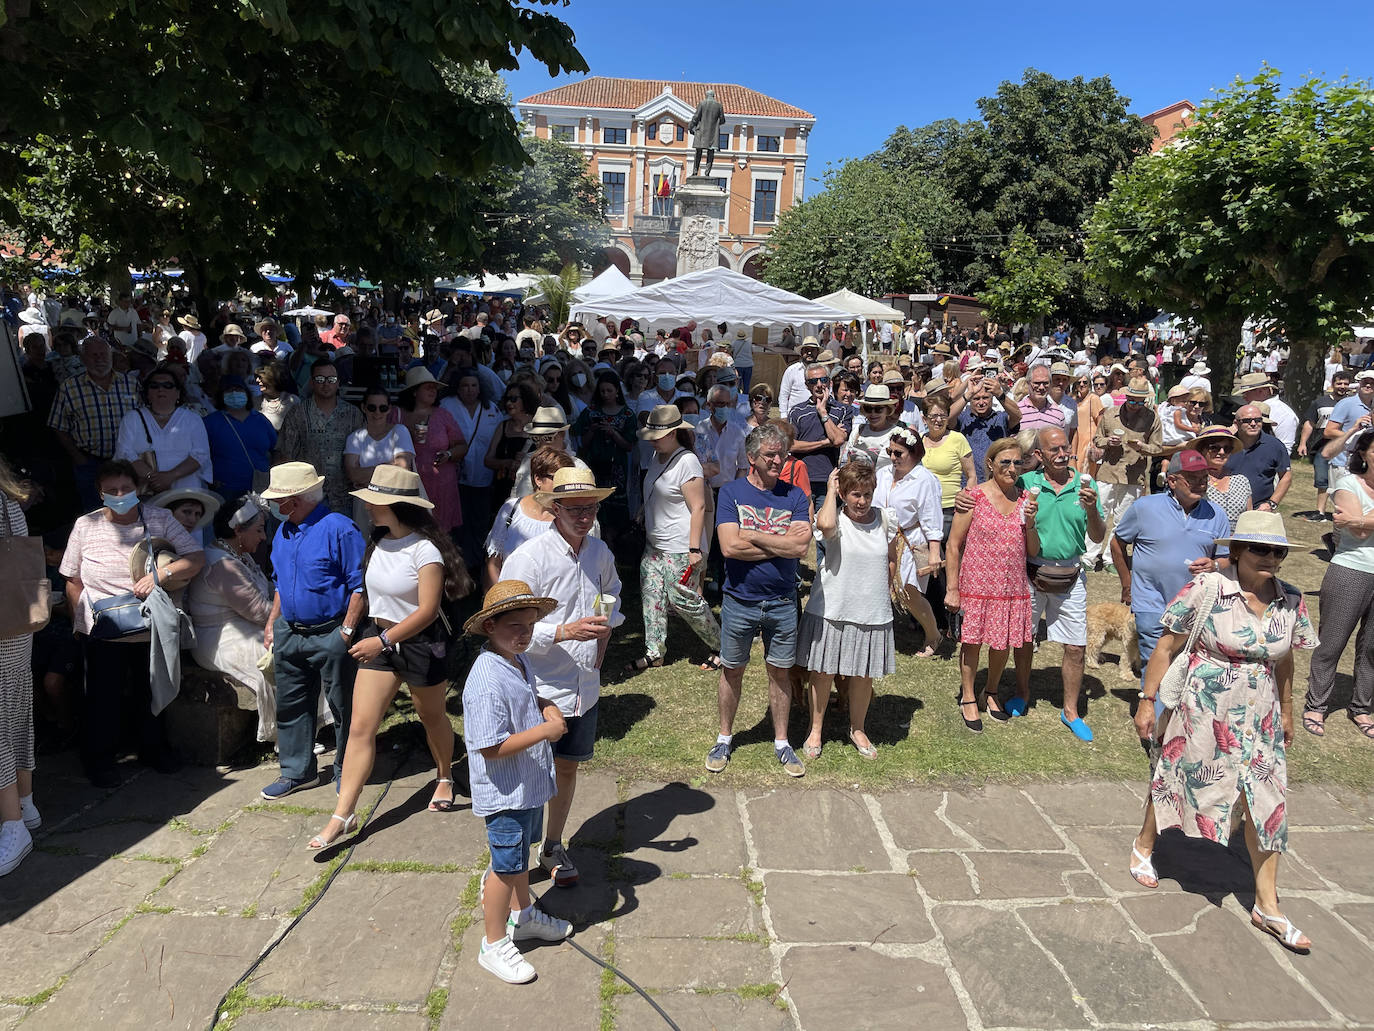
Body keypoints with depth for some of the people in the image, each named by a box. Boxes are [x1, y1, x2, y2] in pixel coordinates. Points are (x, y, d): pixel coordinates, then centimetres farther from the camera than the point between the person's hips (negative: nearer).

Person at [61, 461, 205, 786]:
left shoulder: (160, 519, -2)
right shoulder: (85, 526, -1)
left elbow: (197, 557, -9)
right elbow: (73, 580, 5)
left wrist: (163, 573, -24)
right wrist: (85, 617, -2)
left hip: (152, 630, 1)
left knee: (152, 693, 16)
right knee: (103, 698, 9)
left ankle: (154, 747, 37)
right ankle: (99, 759, 29)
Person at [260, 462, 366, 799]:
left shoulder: (339, 528, -15)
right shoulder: (283, 533, 10)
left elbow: (359, 585, -15)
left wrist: (347, 631, -17)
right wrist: (271, 623, 16)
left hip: (330, 635, -7)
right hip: (289, 633, 8)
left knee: (341, 706, 5)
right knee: (290, 704, 14)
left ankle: (345, 771, 20)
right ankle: (297, 771, 28)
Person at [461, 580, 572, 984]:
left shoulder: (519, 661, 1)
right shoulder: (487, 682, -30)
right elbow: (492, 747, -31)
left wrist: (546, 706, -1)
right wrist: (544, 731, -29)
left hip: (530, 783, 10)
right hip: (505, 793, -9)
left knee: (522, 852, 27)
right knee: (506, 866, 6)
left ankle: (522, 915, 48)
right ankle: (494, 945, 24)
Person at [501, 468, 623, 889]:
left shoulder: (600, 553, 4)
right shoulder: (528, 558, -17)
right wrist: (565, 632, -29)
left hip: (584, 688, 6)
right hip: (539, 689, -6)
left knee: (567, 767, 18)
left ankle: (553, 847, 37)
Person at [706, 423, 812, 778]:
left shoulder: (794, 496, -1)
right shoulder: (731, 492, -5)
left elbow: (801, 546, -15)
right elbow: (729, 546, -18)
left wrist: (752, 535, -15)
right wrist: (781, 543, -14)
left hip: (782, 602, 1)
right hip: (740, 600, -1)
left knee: (779, 673, 12)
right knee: (732, 672, 11)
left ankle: (781, 742, 28)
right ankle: (725, 738, 30)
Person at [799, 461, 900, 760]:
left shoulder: (885, 520, -1)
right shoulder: (836, 519, -11)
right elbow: (825, 525, -38)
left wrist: (878, 590, 5)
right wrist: (830, 490, -22)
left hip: (871, 612, 3)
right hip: (831, 610, -2)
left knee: (863, 676, 14)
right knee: (823, 672, 10)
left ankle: (857, 729, 36)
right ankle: (816, 730, 29)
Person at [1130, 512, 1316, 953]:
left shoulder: (1291, 601, -3)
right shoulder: (1206, 589, -16)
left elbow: (1284, 660, 12)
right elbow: (1167, 647, -10)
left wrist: (1286, 712, 20)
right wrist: (1147, 701, -9)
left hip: (1260, 716, 4)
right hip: (1203, 711, -4)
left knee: (1266, 802, 6)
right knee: (1176, 780, 14)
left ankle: (1267, 905, 19)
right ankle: (1144, 844, 42)